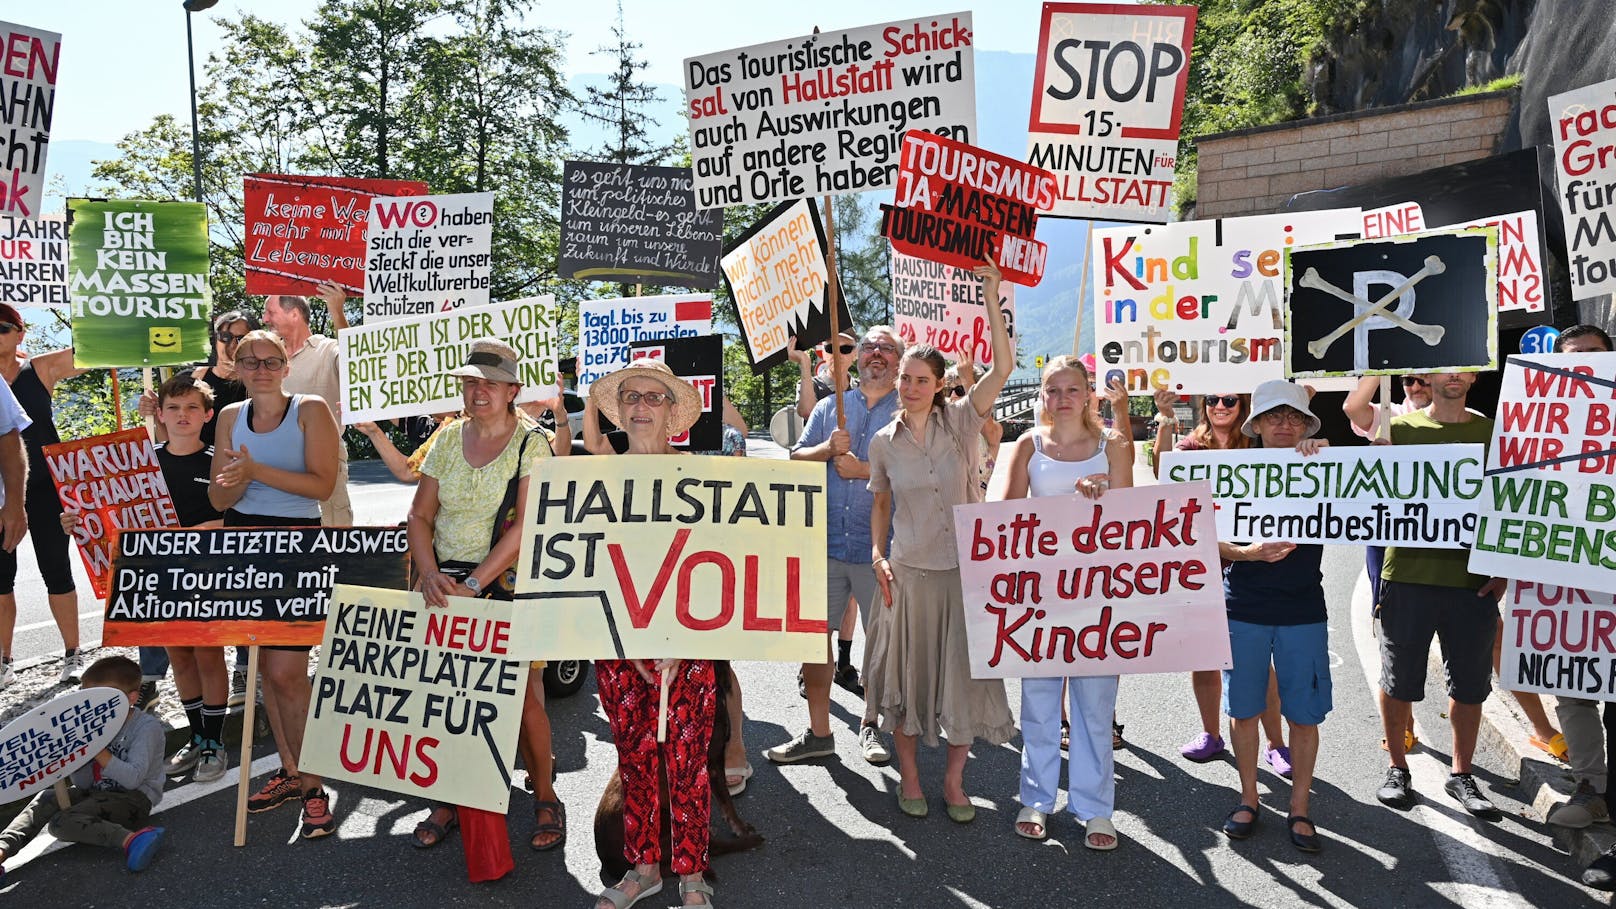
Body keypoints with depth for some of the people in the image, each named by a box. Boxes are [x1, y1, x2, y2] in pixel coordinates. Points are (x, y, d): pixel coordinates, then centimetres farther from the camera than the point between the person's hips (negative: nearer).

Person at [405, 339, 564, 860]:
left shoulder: (531, 442, -5)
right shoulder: (448, 438, 9)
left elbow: (527, 526, -13)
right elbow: (420, 515, 8)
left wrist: (473, 583, -18)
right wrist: (430, 574, -8)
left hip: (508, 584, -4)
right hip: (446, 583, 4)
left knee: (523, 696, -4)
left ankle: (544, 797, 15)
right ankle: (448, 800, 20)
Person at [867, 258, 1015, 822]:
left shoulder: (960, 421, -3)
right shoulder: (883, 442, 2)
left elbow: (1003, 366, -14)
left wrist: (991, 298, -20)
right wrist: (877, 554, -1)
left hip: (963, 568, 0)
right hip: (908, 571, 1)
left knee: (964, 672, 4)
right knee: (908, 673, 8)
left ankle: (954, 779, 22)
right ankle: (909, 776, 25)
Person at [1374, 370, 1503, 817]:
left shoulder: (1492, 431, 8)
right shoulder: (1399, 427, 4)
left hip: (1473, 580, 2)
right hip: (1408, 575, -1)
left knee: (1470, 685, 9)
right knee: (1399, 680, 7)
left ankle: (1461, 775, 26)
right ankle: (1397, 768, 24)